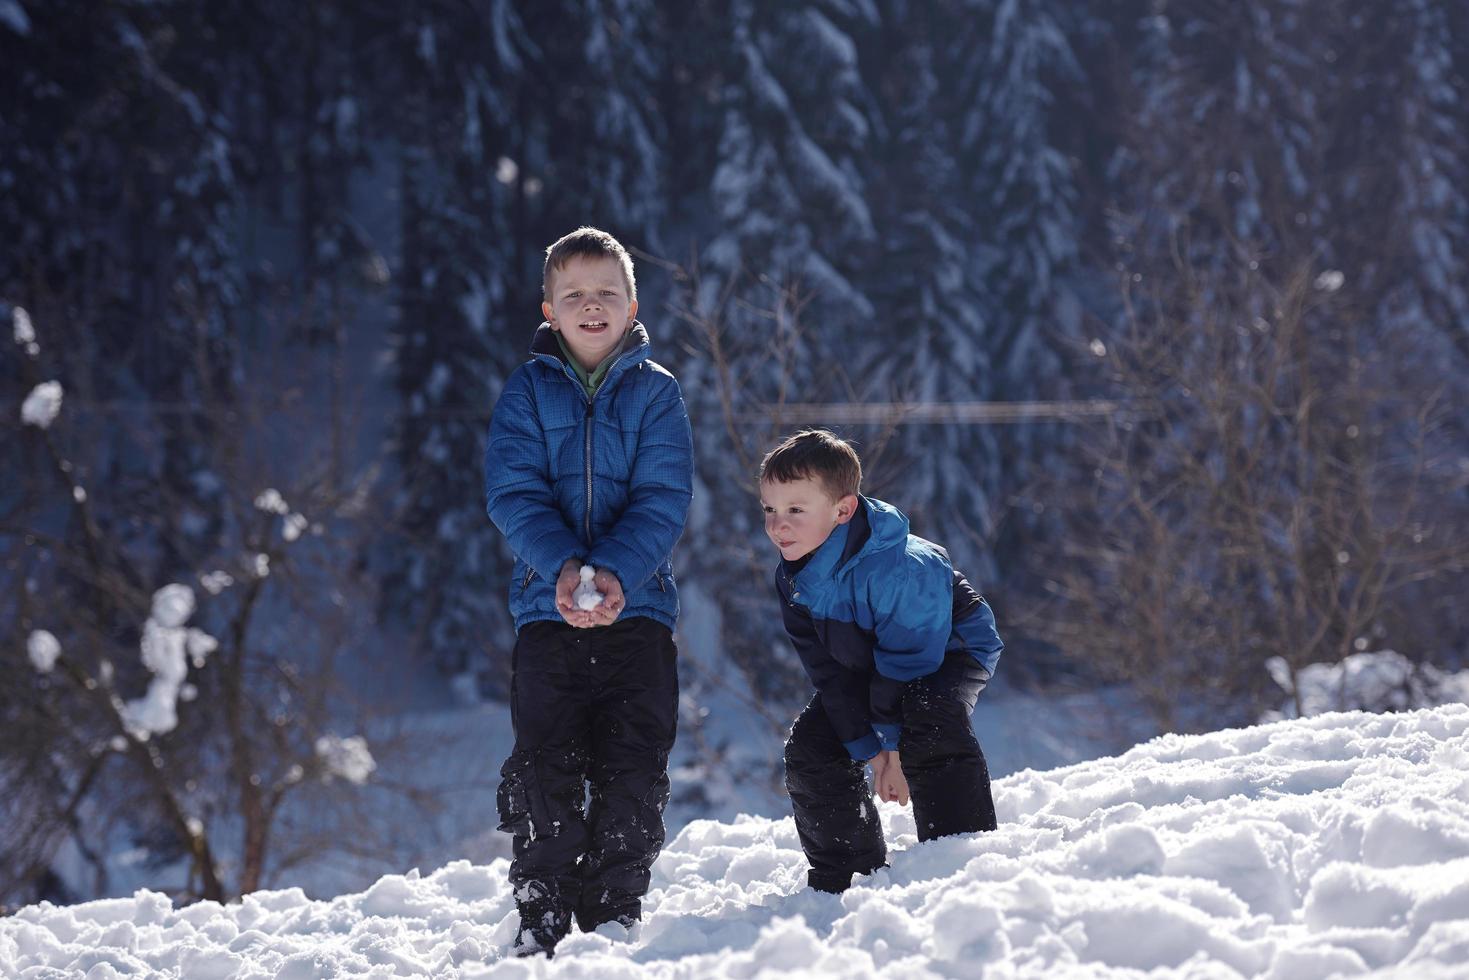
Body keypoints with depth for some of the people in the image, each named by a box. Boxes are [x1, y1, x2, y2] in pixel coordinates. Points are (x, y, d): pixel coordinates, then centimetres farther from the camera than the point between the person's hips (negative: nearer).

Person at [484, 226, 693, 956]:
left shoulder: (655, 393, 5)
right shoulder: (528, 391, 5)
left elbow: (664, 500, -4)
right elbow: (512, 492, -5)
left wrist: (614, 570, -20)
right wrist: (561, 566, -21)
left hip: (636, 602, 0)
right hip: (547, 605, 0)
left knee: (632, 765, 0)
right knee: (544, 764, -2)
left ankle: (615, 909, 10)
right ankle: (542, 915, 5)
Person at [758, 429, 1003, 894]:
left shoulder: (897, 569, -39)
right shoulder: (793, 580, -14)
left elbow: (910, 663, -32)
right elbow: (827, 671, -10)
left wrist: (895, 747, -24)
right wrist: (868, 747, -15)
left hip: (953, 651, -8)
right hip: (865, 662, 8)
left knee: (931, 723, -36)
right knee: (809, 750, -2)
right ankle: (842, 870, 14)